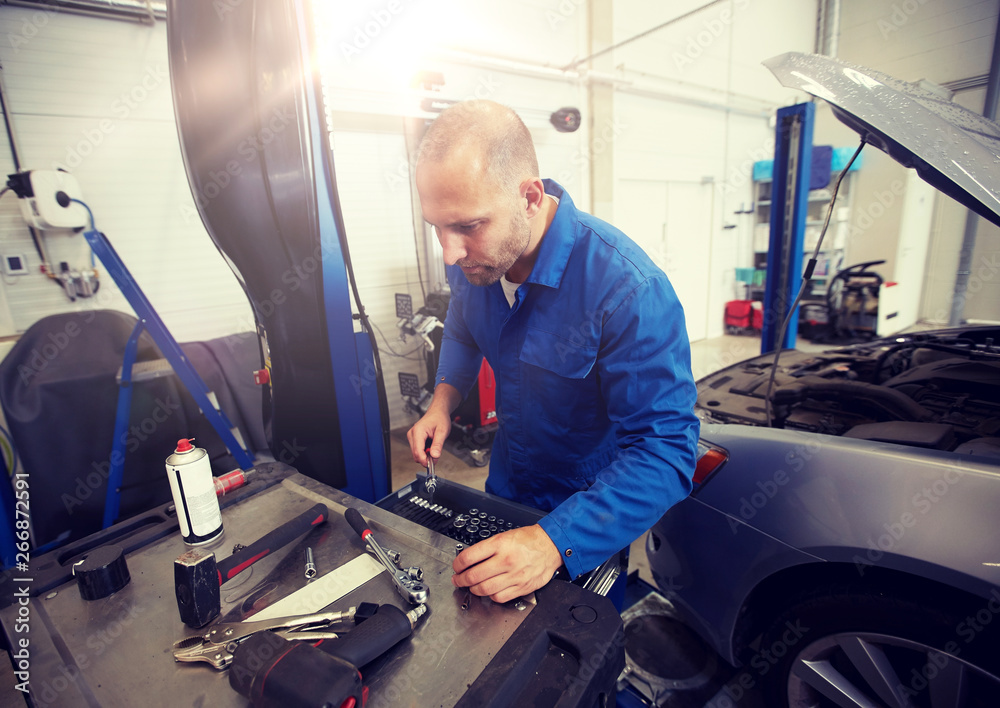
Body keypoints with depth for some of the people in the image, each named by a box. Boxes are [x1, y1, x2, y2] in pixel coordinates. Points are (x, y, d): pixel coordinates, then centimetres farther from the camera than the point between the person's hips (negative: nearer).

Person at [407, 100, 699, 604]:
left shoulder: (629, 290, -37)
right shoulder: (473, 257, -15)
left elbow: (665, 451, -35)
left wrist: (555, 542, -45)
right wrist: (443, 400, -10)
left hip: (587, 511, -5)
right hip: (505, 486, 6)